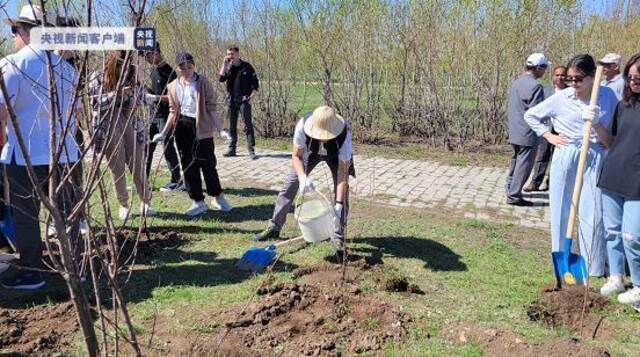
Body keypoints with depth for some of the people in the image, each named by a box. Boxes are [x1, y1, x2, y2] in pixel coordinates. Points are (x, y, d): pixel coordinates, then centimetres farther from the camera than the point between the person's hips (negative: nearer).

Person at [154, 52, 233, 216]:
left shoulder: (203, 83, -3)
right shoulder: (173, 86, 8)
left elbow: (211, 108, -4)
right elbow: (173, 111, 13)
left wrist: (220, 129, -11)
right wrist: (164, 133, 8)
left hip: (202, 127, -4)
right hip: (183, 127, 4)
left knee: (207, 163, -3)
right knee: (188, 165, 6)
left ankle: (218, 197, 17)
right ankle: (198, 202, 16)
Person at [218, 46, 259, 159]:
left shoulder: (246, 66, 0)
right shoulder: (228, 67, 9)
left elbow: (255, 83, 1)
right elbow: (221, 79, -7)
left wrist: (251, 96, -8)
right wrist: (224, 64, -11)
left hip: (244, 100, -4)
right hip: (231, 100, 4)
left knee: (248, 125, -7)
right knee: (232, 125, 9)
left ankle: (251, 150, -6)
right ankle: (232, 149, 18)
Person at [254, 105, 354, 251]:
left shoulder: (344, 134, -42)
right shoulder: (303, 125, -40)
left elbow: (342, 172, -37)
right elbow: (296, 156, -24)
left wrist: (339, 205, -42)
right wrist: (303, 178, -43)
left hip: (336, 155, -1)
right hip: (310, 151, 1)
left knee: (341, 191, -14)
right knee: (290, 184, -3)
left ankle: (339, 236, 2)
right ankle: (274, 227, 10)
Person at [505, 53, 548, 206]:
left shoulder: (516, 82, 8)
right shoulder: (535, 86, -19)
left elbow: (508, 105, 15)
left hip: (514, 131, 9)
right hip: (528, 133, -9)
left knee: (516, 160, 23)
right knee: (524, 164, 0)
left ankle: (510, 187, 34)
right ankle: (514, 196, 4)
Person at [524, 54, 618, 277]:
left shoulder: (607, 96, -3)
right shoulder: (561, 98, -3)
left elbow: (608, 141, -4)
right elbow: (531, 115, 11)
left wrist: (596, 123, -22)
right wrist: (549, 135, 2)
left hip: (594, 160, -1)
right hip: (565, 158, 1)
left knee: (592, 215, 0)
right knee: (561, 211, 8)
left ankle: (593, 266, 17)